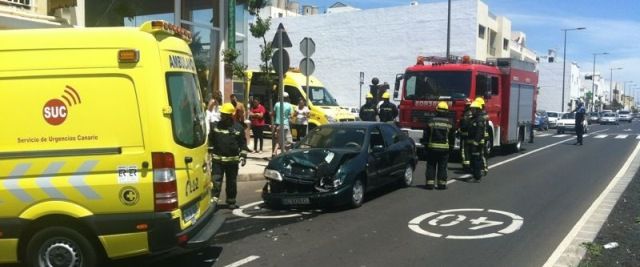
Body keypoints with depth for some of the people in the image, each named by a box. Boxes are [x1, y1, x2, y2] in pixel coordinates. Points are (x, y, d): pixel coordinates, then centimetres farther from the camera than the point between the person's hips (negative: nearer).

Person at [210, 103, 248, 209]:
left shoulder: (238, 127, 0)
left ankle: (231, 202, 23)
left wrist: (243, 154, -2)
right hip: (217, 159, 0)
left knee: (231, 182, 11)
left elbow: (243, 142, 5)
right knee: (216, 180, -6)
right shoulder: (216, 126, 3)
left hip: (232, 160, 0)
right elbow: (210, 140, 9)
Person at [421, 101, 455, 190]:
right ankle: (442, 183, 6)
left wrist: (425, 145, 11)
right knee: (442, 167, 5)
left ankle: (430, 183, 5)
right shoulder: (449, 123, 0)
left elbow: (425, 135, 1)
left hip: (432, 148, 0)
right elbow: (452, 137, 5)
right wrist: (451, 147, 14)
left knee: (431, 166, 7)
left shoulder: (431, 121, -2)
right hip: (445, 148, 0)